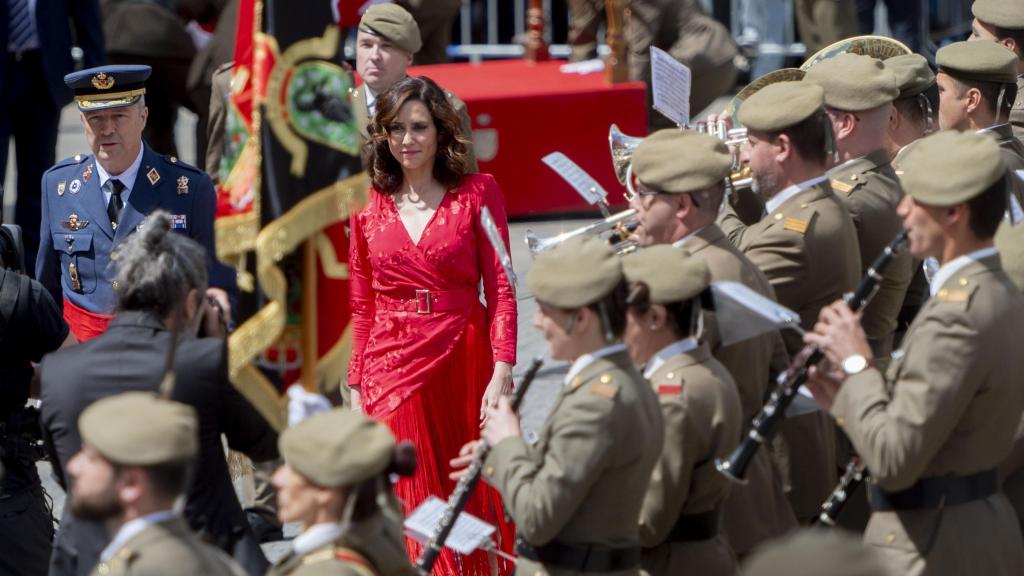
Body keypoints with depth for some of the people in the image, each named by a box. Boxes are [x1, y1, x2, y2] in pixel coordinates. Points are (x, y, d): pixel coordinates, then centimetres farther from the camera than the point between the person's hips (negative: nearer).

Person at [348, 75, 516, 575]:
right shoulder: (369, 207, 8)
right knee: (410, 502, -2)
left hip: (463, 363, -1)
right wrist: (356, 388, 6)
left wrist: (501, 373, -13)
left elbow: (501, 289, -4)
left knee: (472, 503, 3)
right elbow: (362, 308, 11)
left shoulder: (477, 194, 1)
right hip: (392, 366, 2)